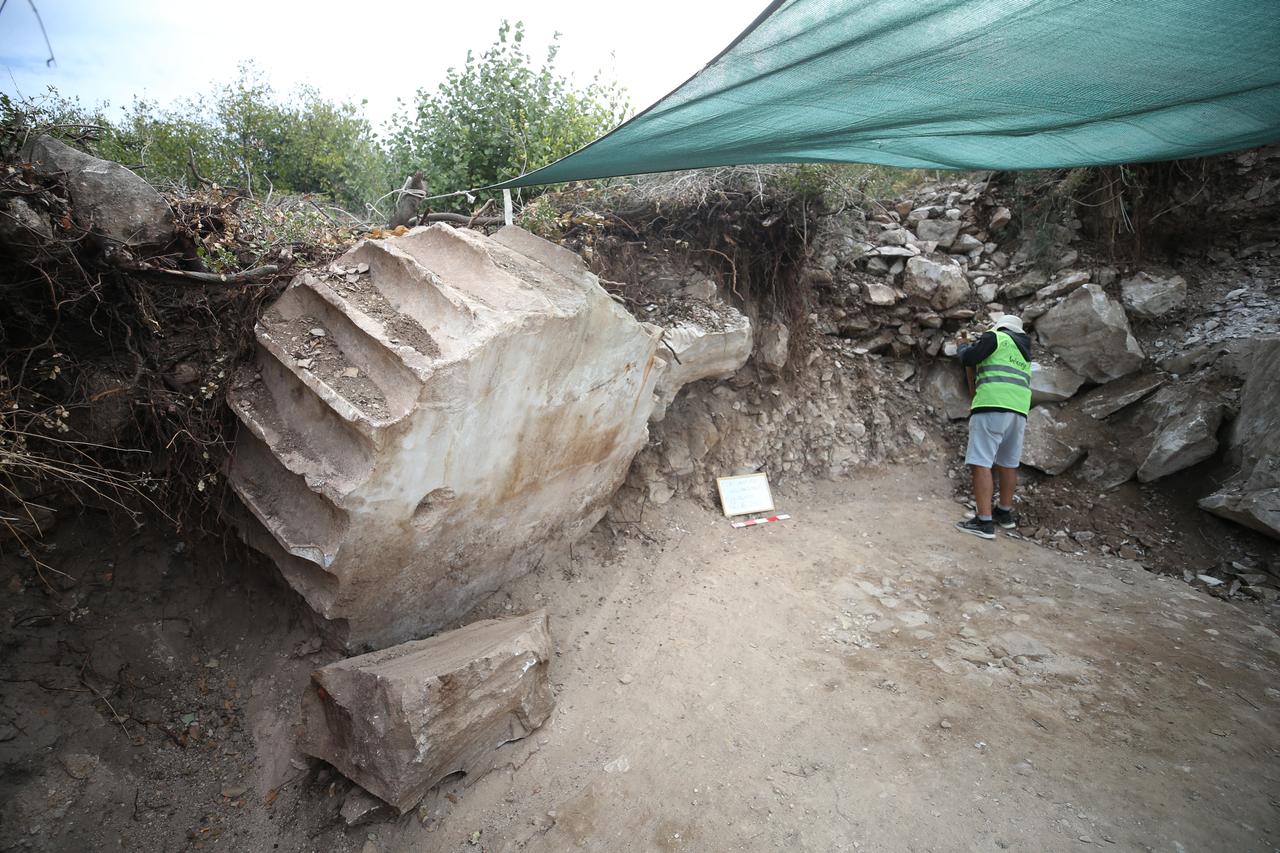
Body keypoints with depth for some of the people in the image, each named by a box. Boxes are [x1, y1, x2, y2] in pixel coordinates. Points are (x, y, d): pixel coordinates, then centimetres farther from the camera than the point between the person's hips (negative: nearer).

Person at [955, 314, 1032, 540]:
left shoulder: (995, 337, 4)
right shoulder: (1024, 353, 26)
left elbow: (969, 358, -6)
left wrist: (963, 350, 17)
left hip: (992, 406, -8)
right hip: (1019, 411, 8)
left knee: (981, 463, -10)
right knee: (1007, 463, 18)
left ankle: (985, 522, -15)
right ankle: (1005, 513, 29)